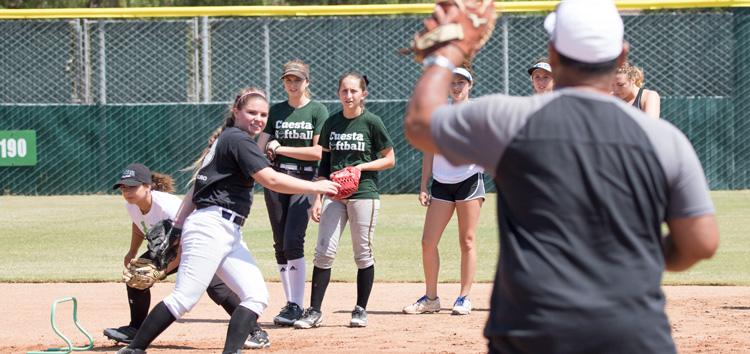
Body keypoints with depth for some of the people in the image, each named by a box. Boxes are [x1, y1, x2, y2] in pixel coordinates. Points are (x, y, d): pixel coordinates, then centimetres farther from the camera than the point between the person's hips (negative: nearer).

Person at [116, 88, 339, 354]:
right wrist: (316, 187, -10)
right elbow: (270, 180, -17)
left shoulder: (224, 141, 23)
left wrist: (178, 230, 18)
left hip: (230, 236, 10)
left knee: (256, 296, -3)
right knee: (184, 299, -14)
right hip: (211, 226, -10)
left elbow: (195, 190, 22)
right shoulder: (238, 140, -6)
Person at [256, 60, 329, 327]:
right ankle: (290, 303, 10)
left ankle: (297, 306, -11)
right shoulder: (275, 111, 12)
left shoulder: (318, 111, 0)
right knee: (280, 244, 4)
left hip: (304, 179, -5)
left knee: (293, 241, -15)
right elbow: (260, 147, 10)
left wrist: (281, 149, -8)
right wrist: (270, 149, -13)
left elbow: (317, 152, -8)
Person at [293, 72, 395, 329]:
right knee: (324, 251, -4)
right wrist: (318, 198, 8)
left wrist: (361, 167, -12)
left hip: (364, 193, -3)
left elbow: (389, 160, 1)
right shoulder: (331, 123, 9)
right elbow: (325, 163, 14)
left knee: (363, 254, 1)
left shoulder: (372, 122, -3)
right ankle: (314, 311, -3)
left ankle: (360, 310, 12)